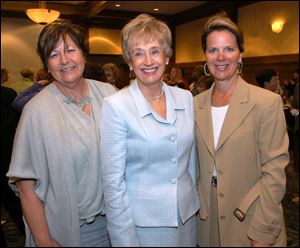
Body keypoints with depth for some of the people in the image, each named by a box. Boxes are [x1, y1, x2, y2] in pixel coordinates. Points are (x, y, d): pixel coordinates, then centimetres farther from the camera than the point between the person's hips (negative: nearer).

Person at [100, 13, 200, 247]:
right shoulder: (115, 105, -15)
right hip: (142, 222, -4)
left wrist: (194, 201, 12)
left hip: (187, 215, 5)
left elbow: (190, 159, 9)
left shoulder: (186, 98, -1)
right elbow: (113, 181, -14)